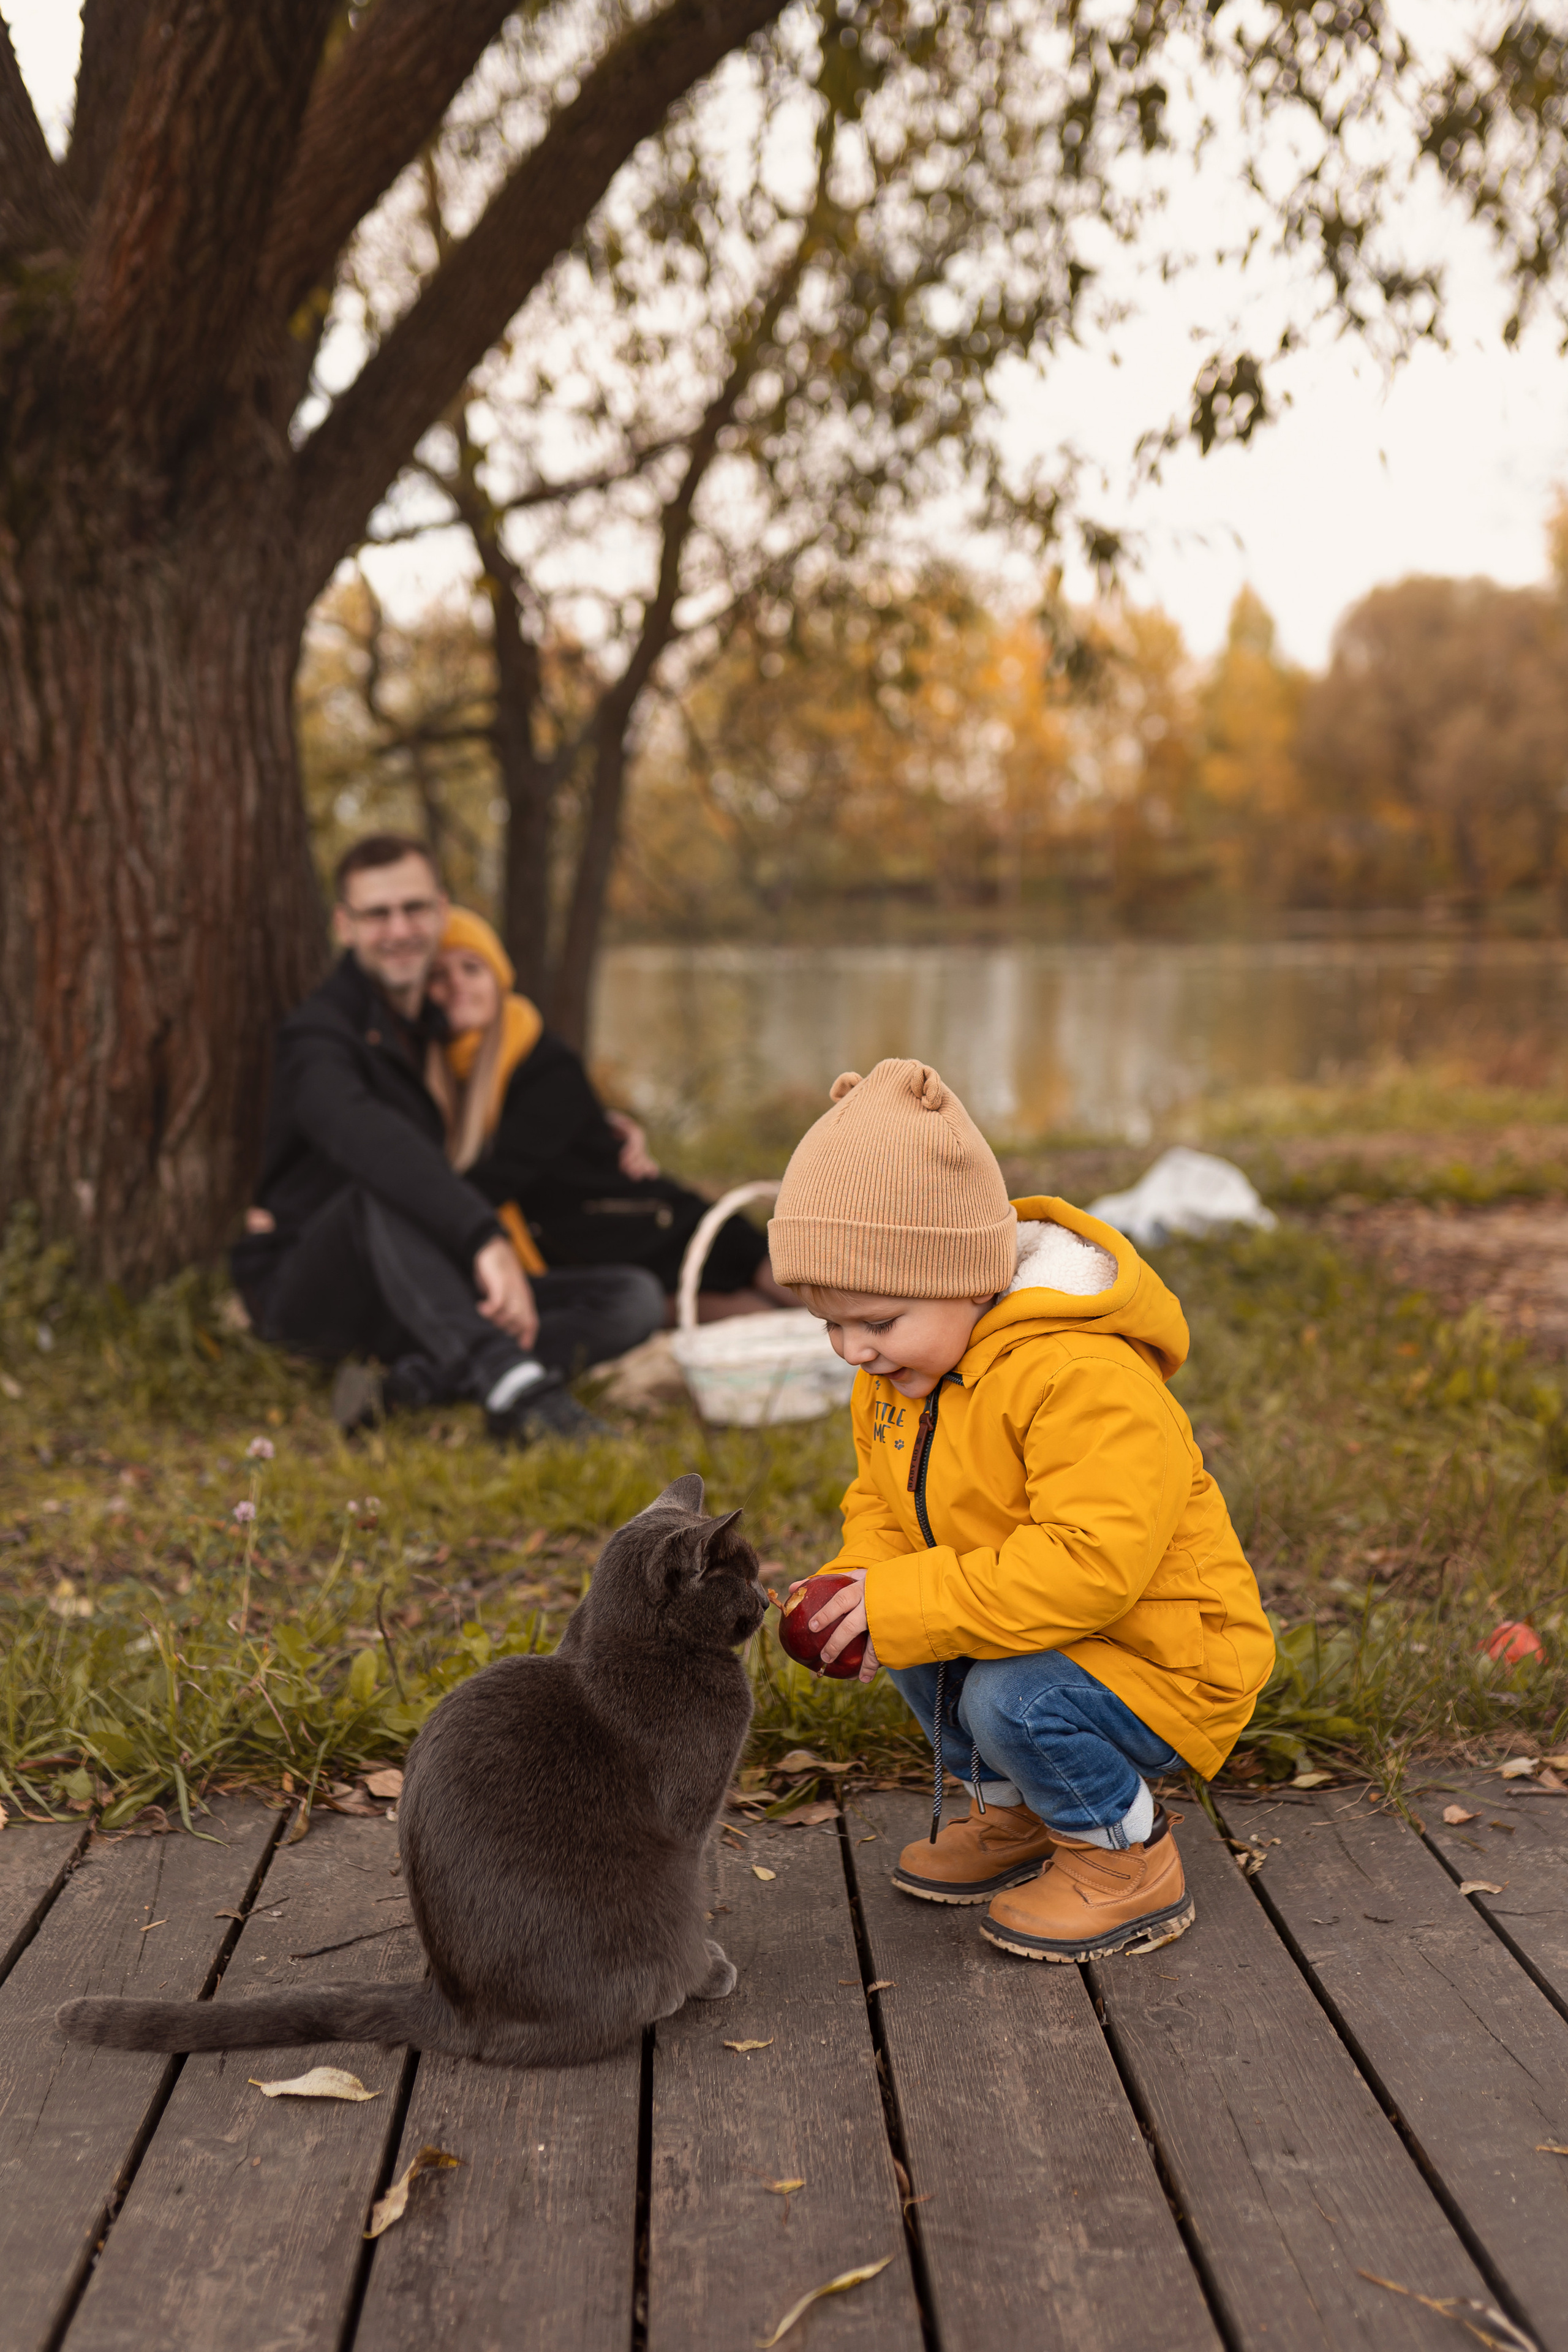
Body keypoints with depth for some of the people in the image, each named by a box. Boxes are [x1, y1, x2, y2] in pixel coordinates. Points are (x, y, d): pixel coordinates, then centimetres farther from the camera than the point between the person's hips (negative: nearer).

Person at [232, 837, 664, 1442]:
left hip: (426, 1297, 7)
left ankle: (407, 1385, -32)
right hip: (308, 1291, -7)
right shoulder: (320, 1034, -14)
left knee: (635, 1299, -13)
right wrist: (485, 1238, -51)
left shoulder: (444, 1021, 12)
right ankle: (511, 1386, -52)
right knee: (383, 1185, -38)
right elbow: (364, 1135, -38)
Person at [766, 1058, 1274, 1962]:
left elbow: (1091, 1563, -39)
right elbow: (884, 1501, 11)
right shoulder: (902, 1372, -1)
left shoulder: (1083, 1378, -32)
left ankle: (1126, 1854, 0)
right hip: (1027, 1628, 9)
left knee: (1013, 1697, -29)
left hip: (1160, 1662, -9)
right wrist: (857, 1586, -13)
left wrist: (909, 1603, -35)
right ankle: (1015, 1816, 19)